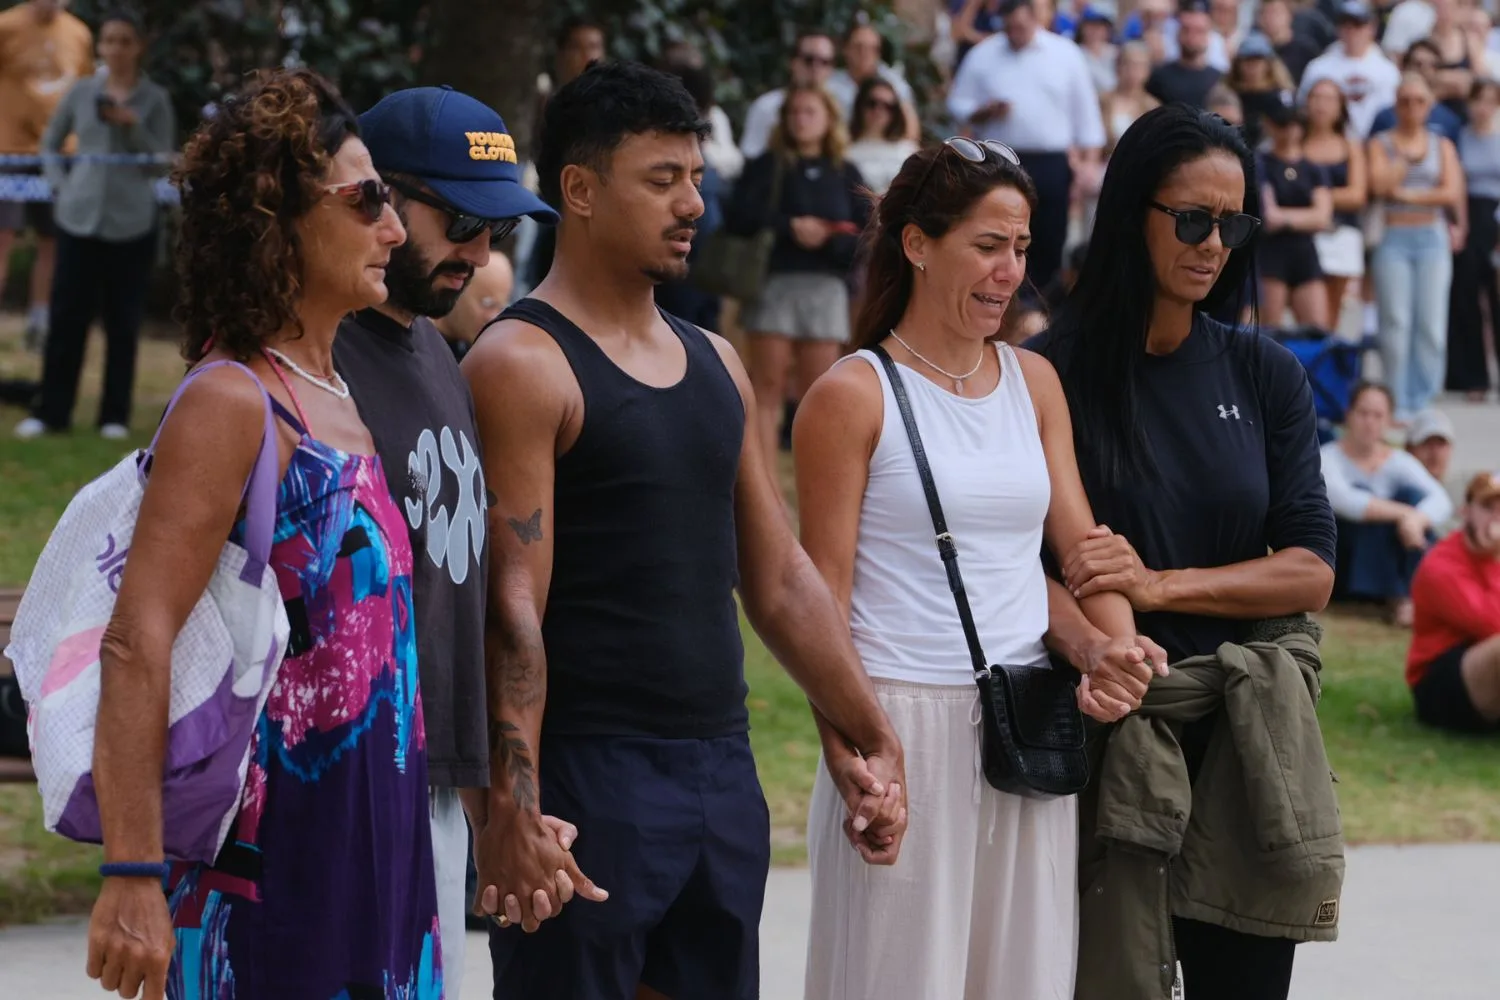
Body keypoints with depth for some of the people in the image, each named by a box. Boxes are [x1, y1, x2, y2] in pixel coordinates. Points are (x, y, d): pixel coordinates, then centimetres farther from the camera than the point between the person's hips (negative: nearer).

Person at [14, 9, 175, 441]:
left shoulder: (154, 100, 1)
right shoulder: (82, 92, 6)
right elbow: (50, 143, 17)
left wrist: (132, 126, -14)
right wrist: (61, 185, 3)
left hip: (131, 225, -1)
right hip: (79, 219, 1)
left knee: (123, 323, 3)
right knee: (67, 317, 1)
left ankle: (115, 416, 9)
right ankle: (50, 412, 6)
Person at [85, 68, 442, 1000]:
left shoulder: (339, 399, 13)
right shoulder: (232, 405, -13)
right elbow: (135, 645, -21)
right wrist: (134, 876, -27)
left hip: (374, 846, 9)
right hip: (275, 857, -8)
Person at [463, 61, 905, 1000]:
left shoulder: (715, 362, 14)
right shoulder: (523, 363, -9)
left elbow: (781, 578, 18)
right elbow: (511, 606, -17)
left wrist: (874, 738, 13)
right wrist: (509, 806, -24)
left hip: (723, 771, 7)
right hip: (587, 776, -7)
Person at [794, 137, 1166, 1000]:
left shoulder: (1034, 381, 12)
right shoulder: (854, 396, -4)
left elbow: (1082, 543, 11)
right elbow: (823, 593, -6)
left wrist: (1113, 646, -10)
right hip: (905, 729, -5)